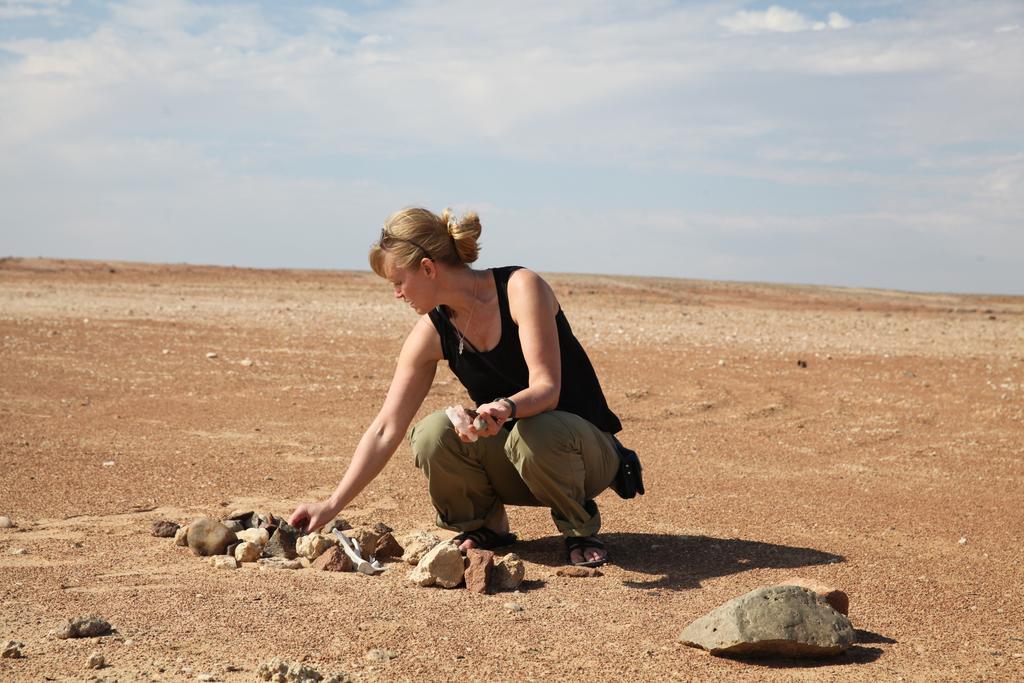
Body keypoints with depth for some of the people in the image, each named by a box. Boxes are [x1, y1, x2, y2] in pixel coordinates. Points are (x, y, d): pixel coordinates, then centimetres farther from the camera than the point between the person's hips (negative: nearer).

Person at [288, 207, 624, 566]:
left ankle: (580, 528, -8)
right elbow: (386, 429, -4)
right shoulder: (432, 334, -5)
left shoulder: (520, 288, -18)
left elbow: (546, 388, -25)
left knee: (534, 433, -39)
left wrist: (507, 408, -48)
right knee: (432, 433, -25)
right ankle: (486, 526, 2)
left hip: (586, 449, -4)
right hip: (509, 465, 4)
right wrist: (332, 505, -8)